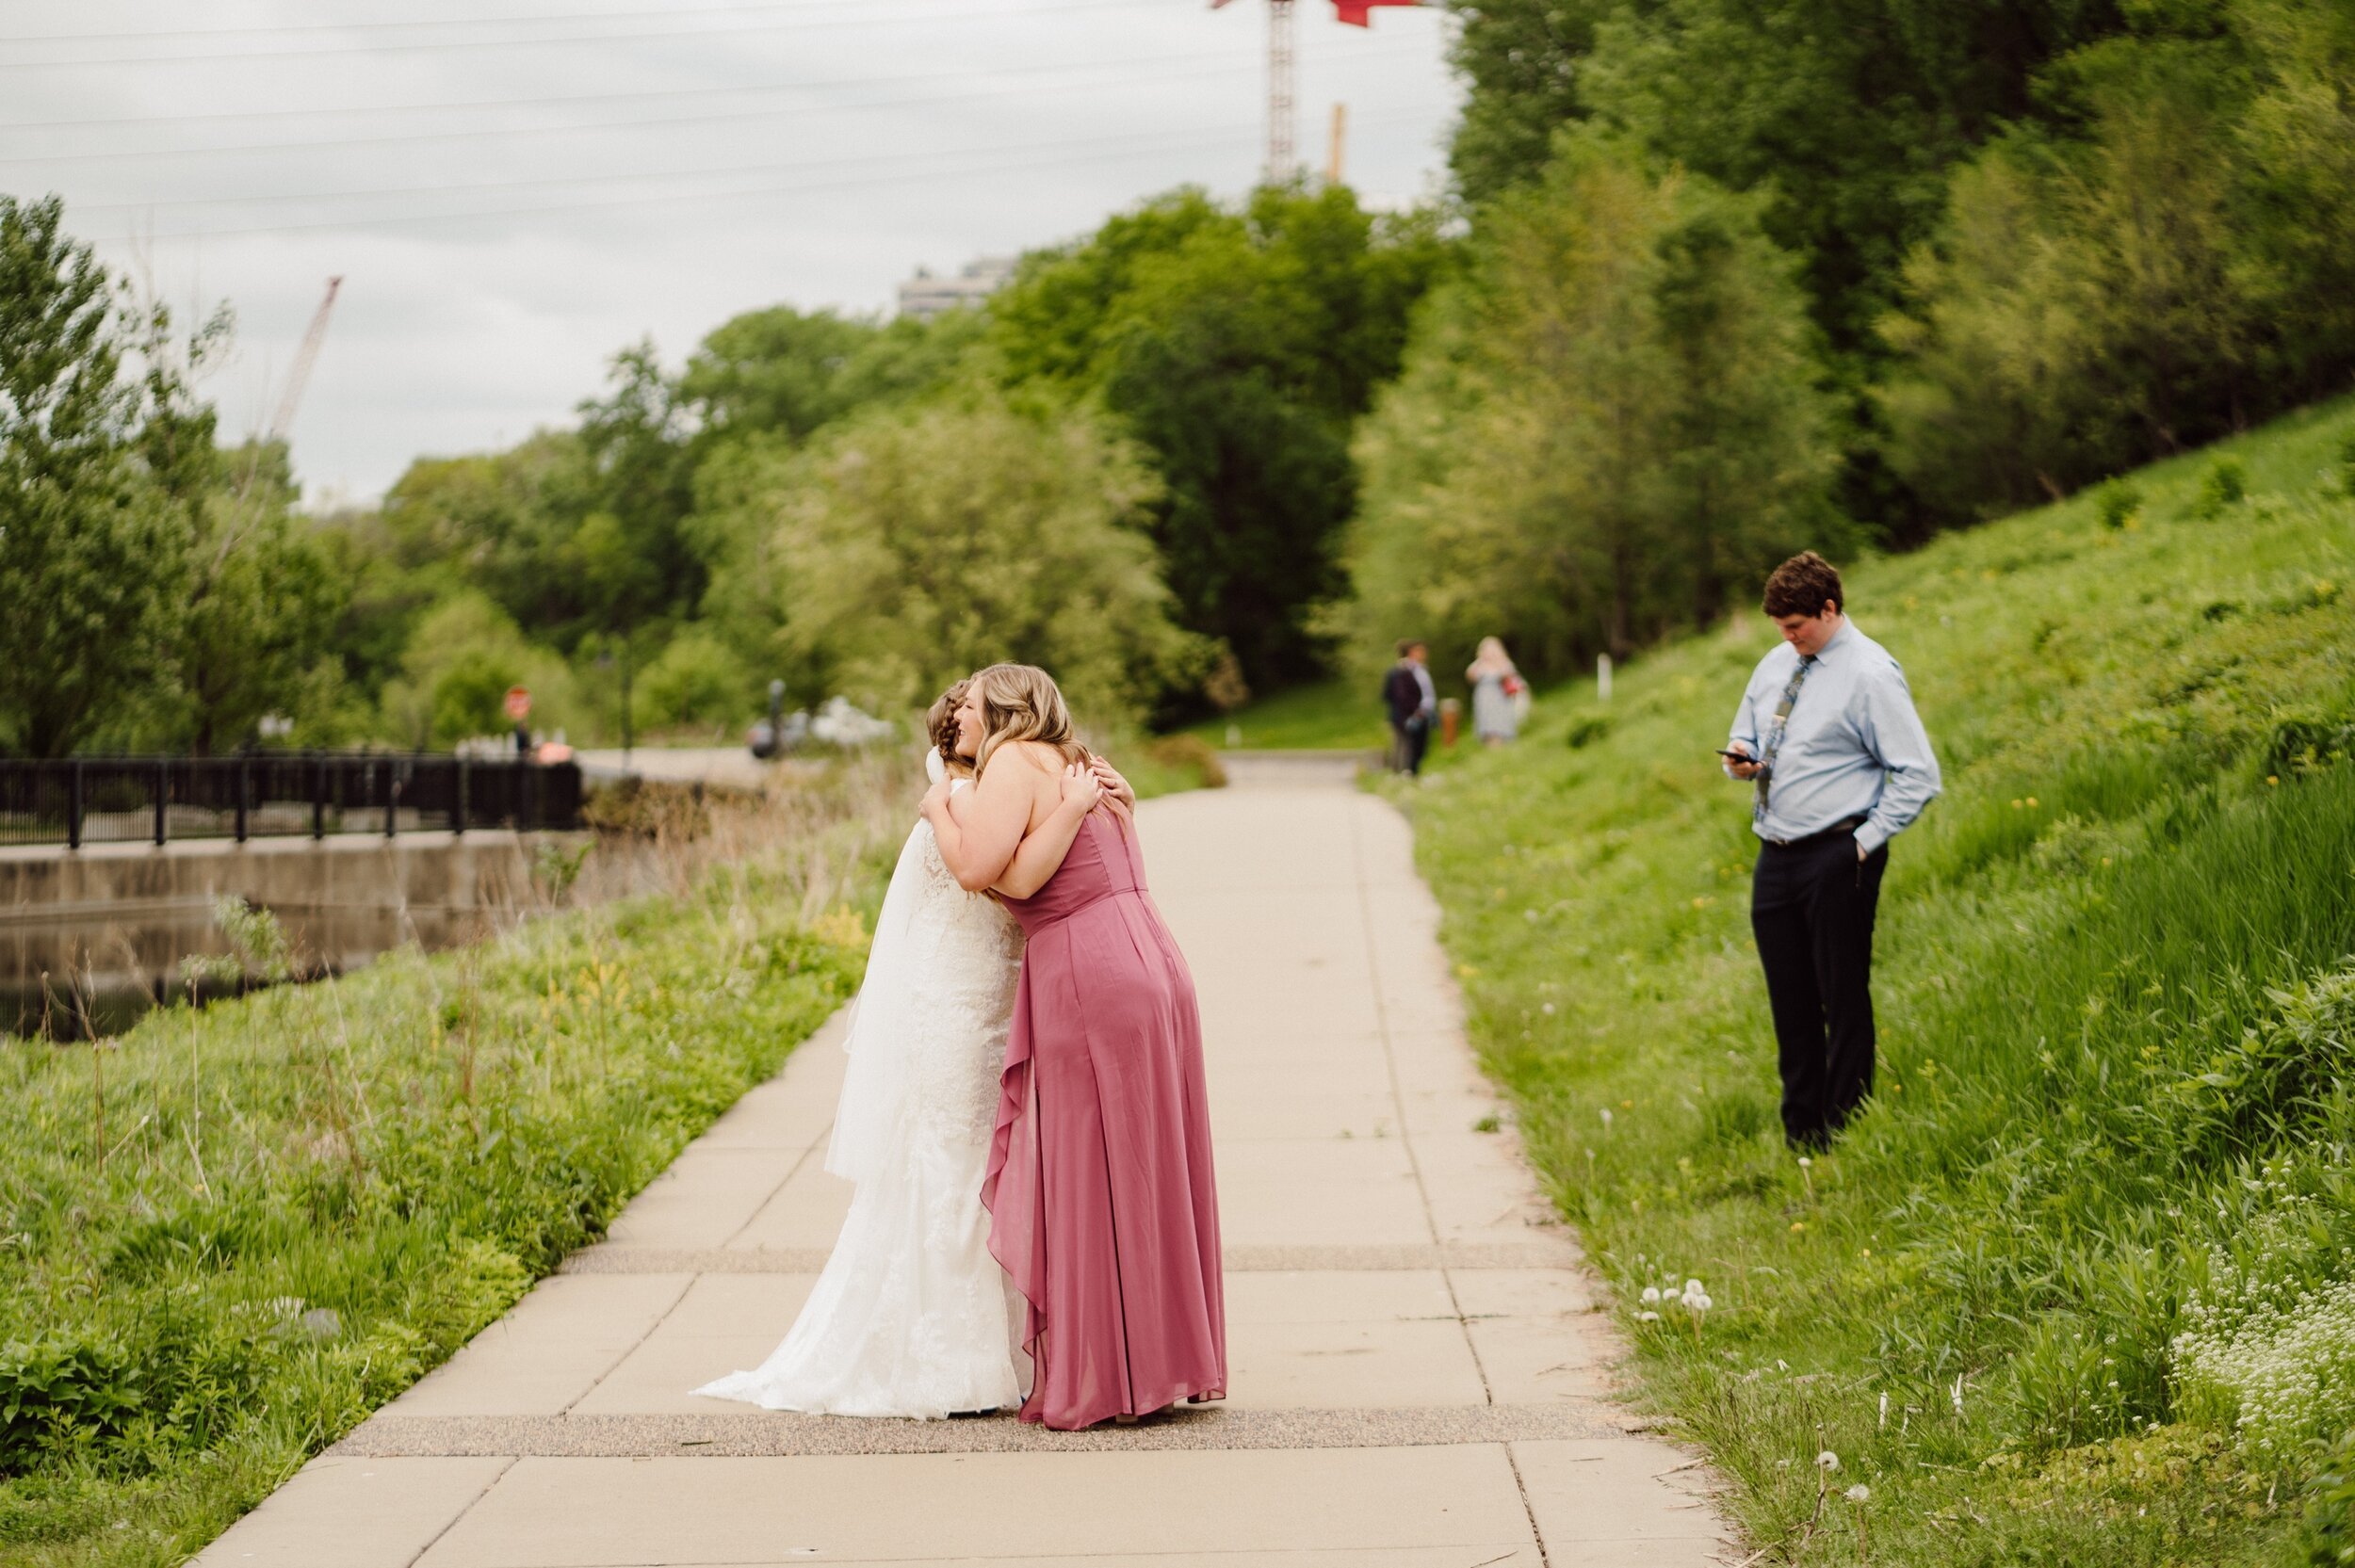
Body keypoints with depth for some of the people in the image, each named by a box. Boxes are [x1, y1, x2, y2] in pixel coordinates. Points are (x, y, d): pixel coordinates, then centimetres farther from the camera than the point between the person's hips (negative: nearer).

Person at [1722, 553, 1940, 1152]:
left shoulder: (1870, 674, -10)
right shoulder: (1775, 665, 12)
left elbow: (1918, 775, -12)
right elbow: (1746, 732, 27)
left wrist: (1867, 841, -15)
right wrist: (1742, 756, 3)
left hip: (1835, 860, -7)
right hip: (1774, 857, 7)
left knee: (1844, 1002, -2)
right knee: (1791, 1006, 11)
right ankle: (1800, 1140, 19)